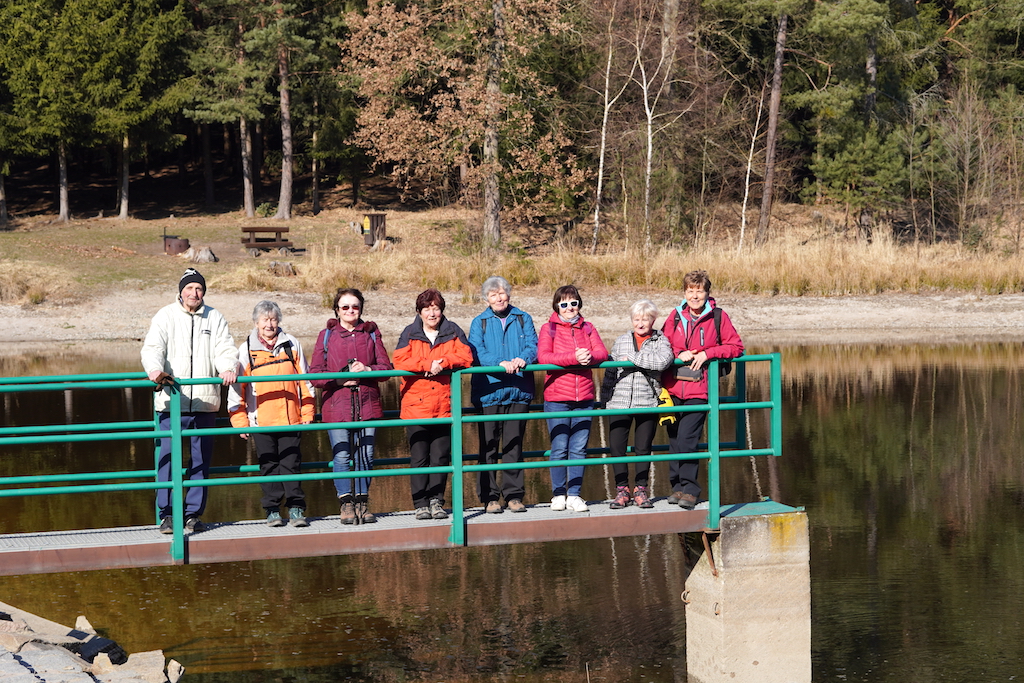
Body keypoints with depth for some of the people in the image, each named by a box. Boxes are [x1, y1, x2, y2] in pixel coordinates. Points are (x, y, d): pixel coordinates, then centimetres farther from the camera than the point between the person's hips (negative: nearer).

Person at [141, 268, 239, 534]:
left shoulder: (214, 318, 11)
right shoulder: (165, 316, 5)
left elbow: (225, 349, 4)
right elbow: (152, 348, -7)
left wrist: (228, 368, -19)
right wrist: (156, 371, -28)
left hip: (205, 402, 3)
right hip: (172, 400, -2)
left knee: (201, 459, 6)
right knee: (168, 456, -6)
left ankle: (194, 514, 14)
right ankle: (166, 514, -1)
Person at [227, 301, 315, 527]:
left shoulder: (292, 345, 9)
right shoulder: (245, 350, 5)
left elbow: (305, 381, 13)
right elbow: (236, 388, 5)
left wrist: (307, 414, 8)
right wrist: (240, 422, 0)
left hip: (290, 419, 0)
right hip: (261, 421, 0)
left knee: (291, 464, -1)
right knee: (268, 466, 4)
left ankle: (296, 509, 5)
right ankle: (272, 511, 12)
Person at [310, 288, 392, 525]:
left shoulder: (371, 334, 12)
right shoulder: (326, 335, 7)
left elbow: (386, 367, 7)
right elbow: (315, 375, 2)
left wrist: (367, 370, -13)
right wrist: (340, 379, -14)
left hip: (367, 403, 2)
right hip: (336, 404, -2)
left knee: (365, 456, 4)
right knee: (341, 456, -7)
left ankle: (362, 503, 14)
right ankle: (346, 505, 2)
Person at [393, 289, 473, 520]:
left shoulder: (453, 332, 10)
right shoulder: (409, 334, 6)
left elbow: (466, 357, -3)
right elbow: (399, 362, -7)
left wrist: (443, 362, -17)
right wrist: (427, 365, -17)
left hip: (444, 405, 1)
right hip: (415, 406, -1)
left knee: (441, 456, 2)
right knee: (419, 457, -2)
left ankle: (436, 501, 10)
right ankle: (420, 504, 3)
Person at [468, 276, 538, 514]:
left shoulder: (523, 319, 14)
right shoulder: (479, 323, 9)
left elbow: (533, 345, 1)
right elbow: (477, 353, -5)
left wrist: (522, 359, -21)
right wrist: (501, 363, -21)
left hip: (518, 391, 1)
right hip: (489, 392, -1)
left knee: (514, 445, 4)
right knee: (488, 446, -1)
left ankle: (514, 495, 10)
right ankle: (489, 497, 3)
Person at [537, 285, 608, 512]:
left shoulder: (588, 329, 14)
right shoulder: (548, 329, 2)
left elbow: (602, 352, 1)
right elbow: (543, 357, -13)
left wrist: (590, 356, -22)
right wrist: (574, 358, -22)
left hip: (584, 398, 3)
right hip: (556, 398, -3)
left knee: (579, 449, 2)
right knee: (559, 448, -3)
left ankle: (574, 495, 8)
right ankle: (558, 495, 7)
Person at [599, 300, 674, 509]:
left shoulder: (661, 341, 2)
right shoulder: (621, 342, 11)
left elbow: (663, 360, -20)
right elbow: (610, 370, 18)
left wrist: (633, 358, -16)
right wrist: (605, 397, 15)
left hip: (647, 404, -2)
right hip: (620, 403, 2)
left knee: (643, 448, 4)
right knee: (616, 447, -1)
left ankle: (640, 490, 16)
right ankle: (621, 490, 10)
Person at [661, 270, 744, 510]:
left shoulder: (718, 317, 1)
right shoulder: (676, 316, 9)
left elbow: (736, 346, 2)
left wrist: (708, 353, -10)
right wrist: (678, 355, -5)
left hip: (699, 389, -4)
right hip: (673, 388, 4)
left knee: (687, 439, -14)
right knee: (674, 439, 6)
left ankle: (690, 490, -6)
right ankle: (677, 486, 18)